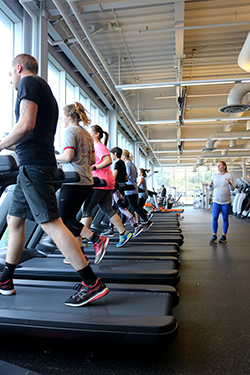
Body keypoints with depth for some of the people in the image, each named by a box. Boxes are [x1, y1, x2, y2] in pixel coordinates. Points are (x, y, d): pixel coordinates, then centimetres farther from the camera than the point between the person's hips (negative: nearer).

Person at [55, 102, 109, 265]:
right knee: (71, 217, 14)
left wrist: (52, 157, -1)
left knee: (63, 219, -2)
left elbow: (68, 156, -17)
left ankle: (97, 239, -10)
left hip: (73, 181, -9)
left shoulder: (70, 131, -6)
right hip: (87, 182, 9)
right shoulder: (87, 134, 19)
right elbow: (92, 160, 18)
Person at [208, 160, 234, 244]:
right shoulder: (214, 176, 9)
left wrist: (230, 183, -24)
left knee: (225, 219, 4)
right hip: (216, 200, 2)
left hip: (226, 201, -2)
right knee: (214, 218, -4)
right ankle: (214, 236, 5)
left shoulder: (229, 176, 0)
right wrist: (210, 185, -11)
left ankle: (224, 236, 15)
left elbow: (232, 189, -3)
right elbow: (210, 188, 12)